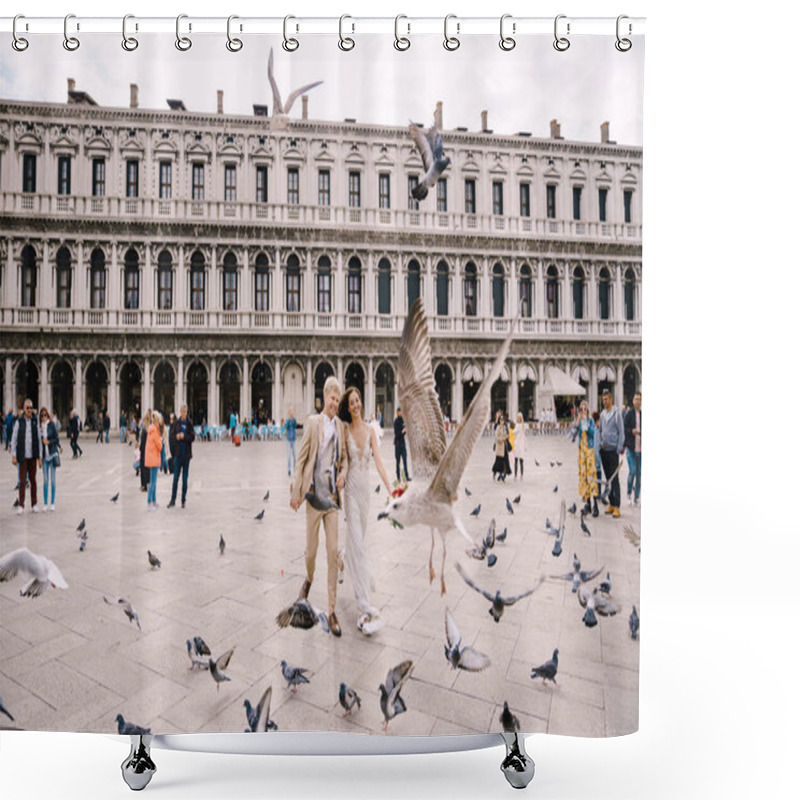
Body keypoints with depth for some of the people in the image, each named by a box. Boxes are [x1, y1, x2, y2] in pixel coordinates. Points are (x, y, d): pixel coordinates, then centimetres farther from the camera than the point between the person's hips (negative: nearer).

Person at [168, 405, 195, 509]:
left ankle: (183, 500, 16)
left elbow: (192, 437, -5)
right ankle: (173, 500, 9)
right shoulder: (176, 423, 3)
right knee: (175, 477, 1)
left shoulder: (190, 424, 1)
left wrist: (184, 436, -21)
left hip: (186, 454, 0)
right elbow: (171, 436, 1)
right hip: (178, 454, 0)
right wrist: (176, 437, -19)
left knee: (185, 478, 6)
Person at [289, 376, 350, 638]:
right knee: (311, 550, 10)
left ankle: (332, 610, 13)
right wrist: (296, 492, -5)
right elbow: (301, 457, -3)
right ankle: (309, 579, 45)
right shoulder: (312, 422, -4)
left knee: (334, 552, 1)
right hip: (314, 495, -2)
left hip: (332, 497, 2)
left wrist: (344, 472, -6)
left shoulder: (341, 426, 6)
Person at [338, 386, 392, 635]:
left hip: (366, 486, 4)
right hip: (351, 487, -4)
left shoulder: (370, 430, 1)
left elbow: (379, 461, -6)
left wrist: (390, 489, -15)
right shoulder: (345, 430, -6)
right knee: (357, 542, -7)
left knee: (359, 536, 20)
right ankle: (366, 608, -7)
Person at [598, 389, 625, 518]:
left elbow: (621, 432, -8)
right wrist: (600, 444, 10)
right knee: (608, 478, 10)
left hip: (613, 450, -6)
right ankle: (611, 504, 17)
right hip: (603, 450, 6)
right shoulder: (602, 414, 11)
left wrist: (620, 448, -12)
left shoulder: (616, 413, -7)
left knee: (615, 479, -5)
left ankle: (617, 507, -2)